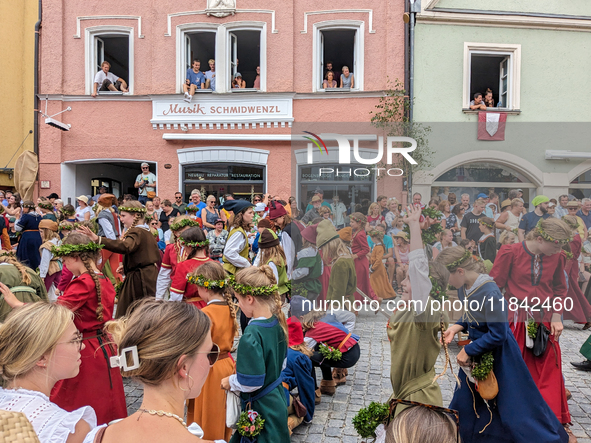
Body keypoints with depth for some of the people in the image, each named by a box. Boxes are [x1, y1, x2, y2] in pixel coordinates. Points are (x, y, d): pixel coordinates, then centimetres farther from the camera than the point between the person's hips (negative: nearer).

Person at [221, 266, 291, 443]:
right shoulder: (277, 322, -4)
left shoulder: (251, 335, -29)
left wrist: (230, 382, -7)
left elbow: (251, 382, -26)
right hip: (277, 400, 8)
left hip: (260, 407, -8)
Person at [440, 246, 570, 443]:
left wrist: (468, 350, -19)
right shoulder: (464, 288, -7)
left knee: (514, 409, 9)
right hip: (477, 352, 8)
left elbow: (497, 335, -25)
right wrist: (456, 327, -8)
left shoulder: (490, 293, -31)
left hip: (499, 355, -8)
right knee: (465, 401, 19)